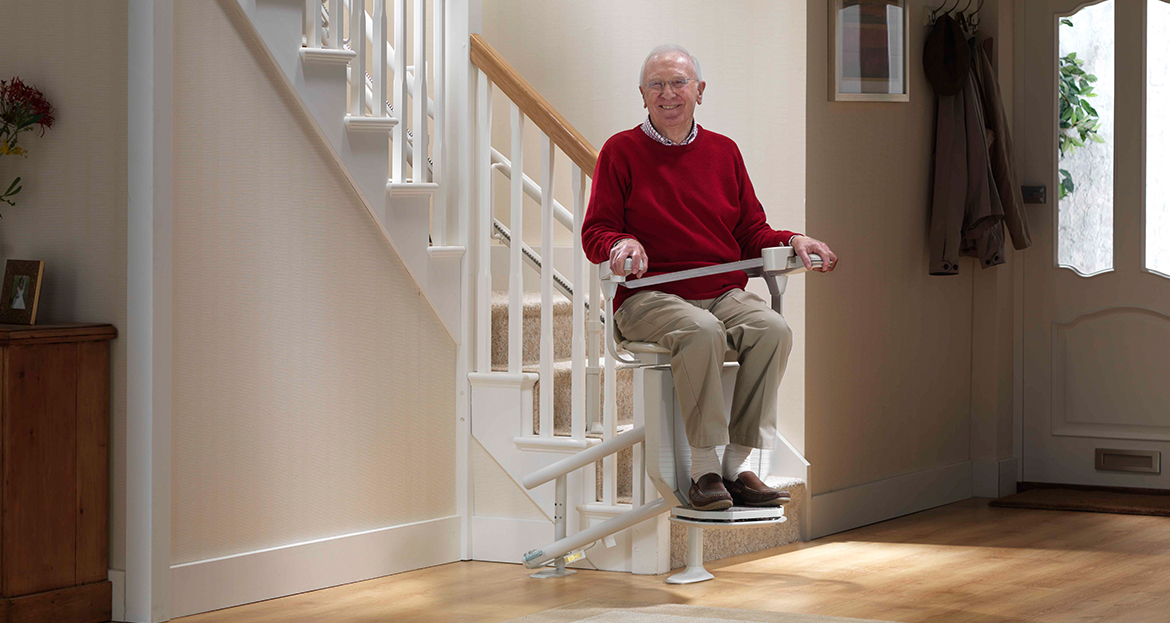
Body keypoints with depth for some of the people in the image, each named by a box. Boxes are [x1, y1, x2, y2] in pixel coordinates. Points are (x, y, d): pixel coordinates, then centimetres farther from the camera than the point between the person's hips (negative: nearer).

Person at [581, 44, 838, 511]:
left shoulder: (724, 152, 17)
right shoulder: (621, 151, 6)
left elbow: (752, 233, 20)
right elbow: (595, 232, 2)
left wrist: (793, 241, 0)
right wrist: (621, 245, -21)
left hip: (724, 293, 4)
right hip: (650, 297, -4)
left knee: (773, 328, -27)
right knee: (702, 331, -36)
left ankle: (737, 465, -23)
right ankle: (703, 470, -29)